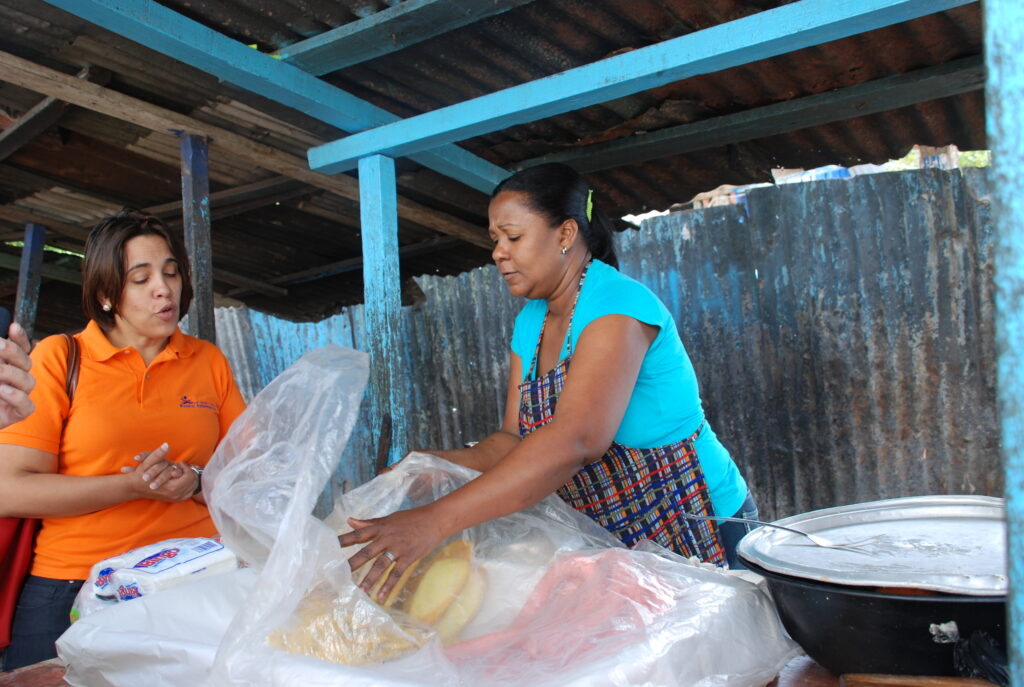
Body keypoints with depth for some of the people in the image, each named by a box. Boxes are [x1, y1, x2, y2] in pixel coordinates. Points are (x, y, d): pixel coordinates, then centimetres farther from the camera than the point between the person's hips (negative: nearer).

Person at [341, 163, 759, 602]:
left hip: (691, 531, -6)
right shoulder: (531, 322, 4)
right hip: (610, 540, 7)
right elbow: (515, 440, -1)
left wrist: (436, 520, -44)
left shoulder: (617, 305, -23)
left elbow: (576, 440, -37)